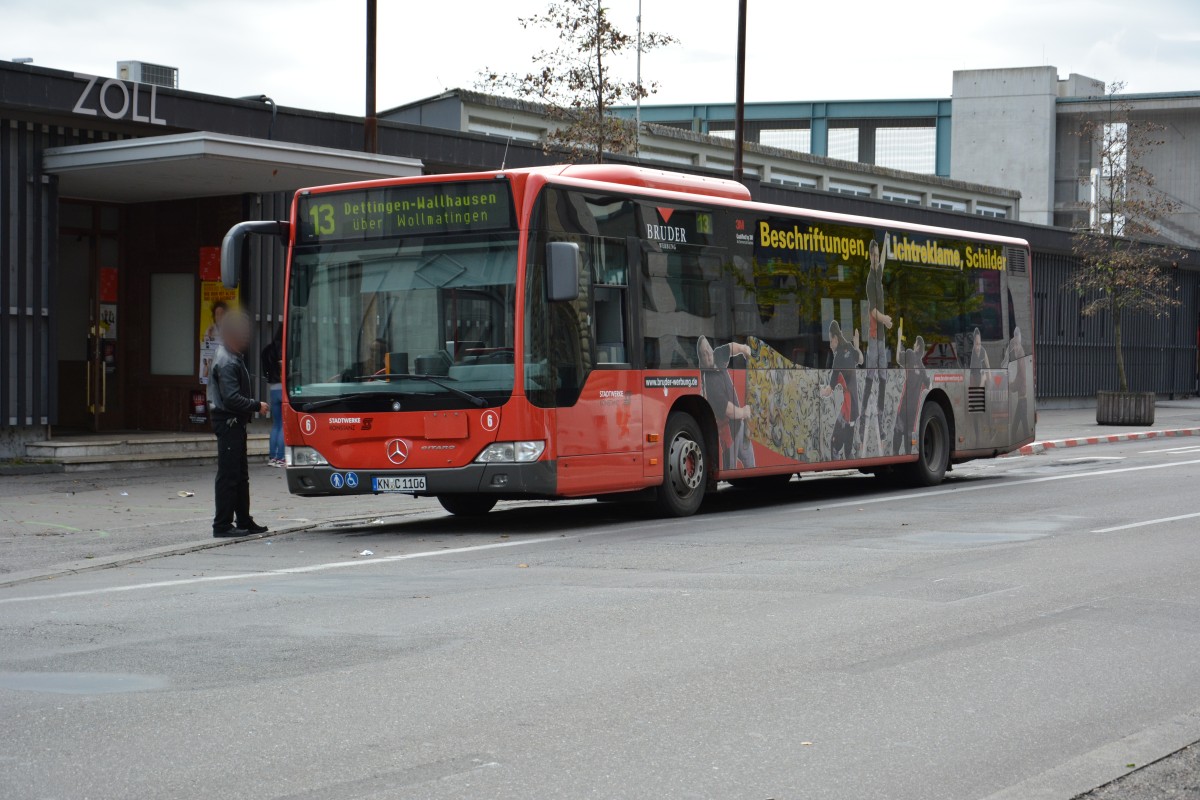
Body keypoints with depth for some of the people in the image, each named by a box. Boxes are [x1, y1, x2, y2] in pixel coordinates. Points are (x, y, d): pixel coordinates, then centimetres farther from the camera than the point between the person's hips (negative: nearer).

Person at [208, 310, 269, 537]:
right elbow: (231, 399, -23)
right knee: (228, 474, -7)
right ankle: (223, 525, -3)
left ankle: (244, 521, 22)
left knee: (240, 474, 15)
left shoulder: (235, 358, 15)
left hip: (235, 423, 11)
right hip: (229, 422, -11)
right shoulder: (227, 363, -18)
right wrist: (257, 406, -15)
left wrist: (253, 405, 10)